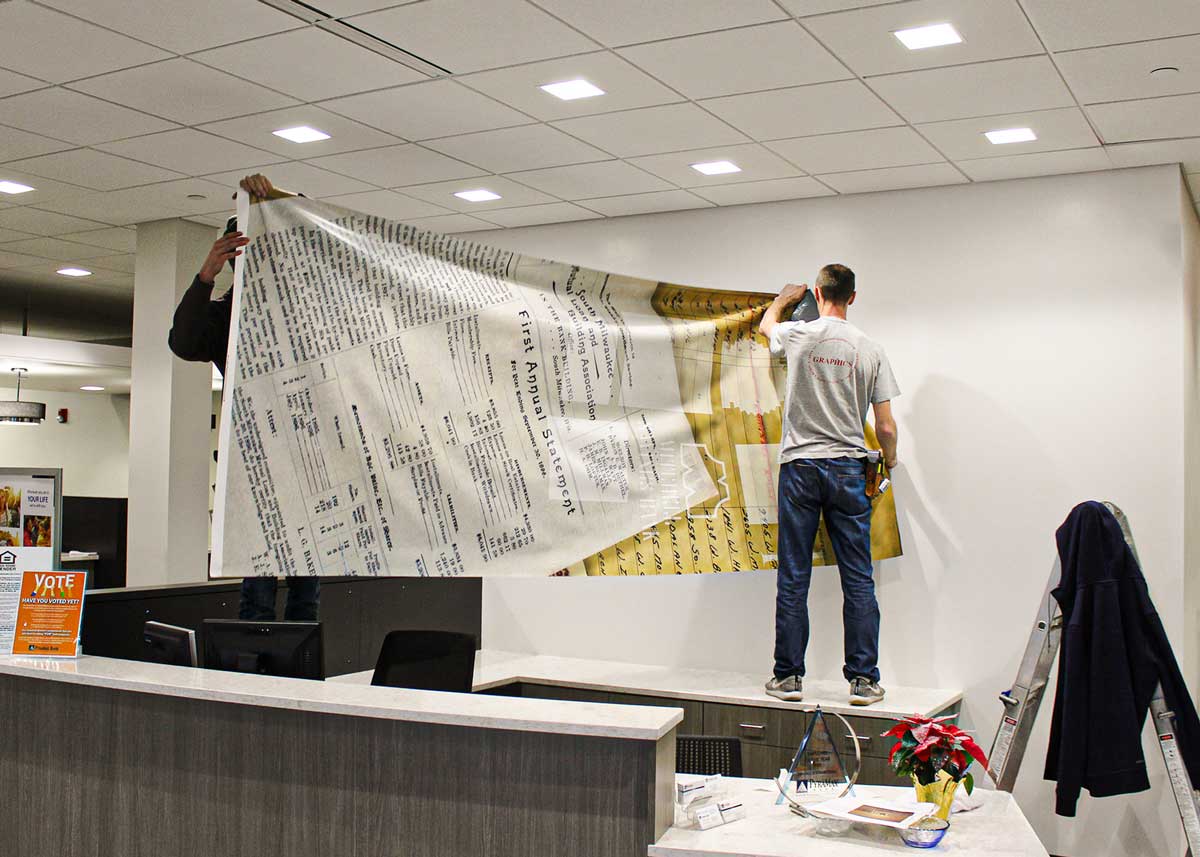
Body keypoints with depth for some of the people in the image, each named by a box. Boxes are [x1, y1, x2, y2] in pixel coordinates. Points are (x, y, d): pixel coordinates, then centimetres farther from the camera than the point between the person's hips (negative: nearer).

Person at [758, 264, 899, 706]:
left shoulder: (798, 335, -3)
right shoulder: (870, 349, -1)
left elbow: (766, 322, 24)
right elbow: (885, 428, 0)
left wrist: (786, 297, 45)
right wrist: (890, 458, 22)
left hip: (800, 466, 0)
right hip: (849, 470, 1)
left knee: (793, 578, 5)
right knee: (858, 579, 6)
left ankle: (788, 676, 10)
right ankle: (863, 679, 8)